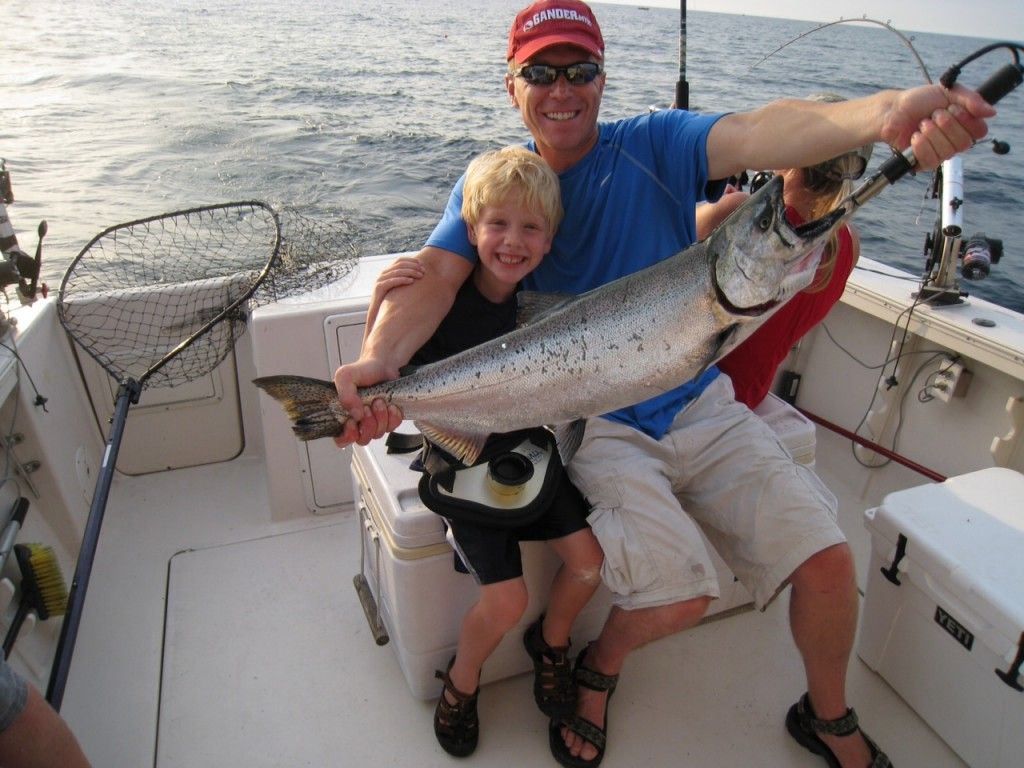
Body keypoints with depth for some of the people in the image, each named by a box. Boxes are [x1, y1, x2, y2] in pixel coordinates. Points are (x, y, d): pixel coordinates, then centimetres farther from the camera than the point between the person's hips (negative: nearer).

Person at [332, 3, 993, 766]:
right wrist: (379, 360, -37)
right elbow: (435, 275, -16)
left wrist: (882, 114, -44)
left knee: (828, 561, -5)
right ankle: (598, 671, 17)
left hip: (700, 405, 2)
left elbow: (761, 132, -23)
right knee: (679, 595, -20)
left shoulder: (654, 145, -3)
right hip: (596, 425, -1)